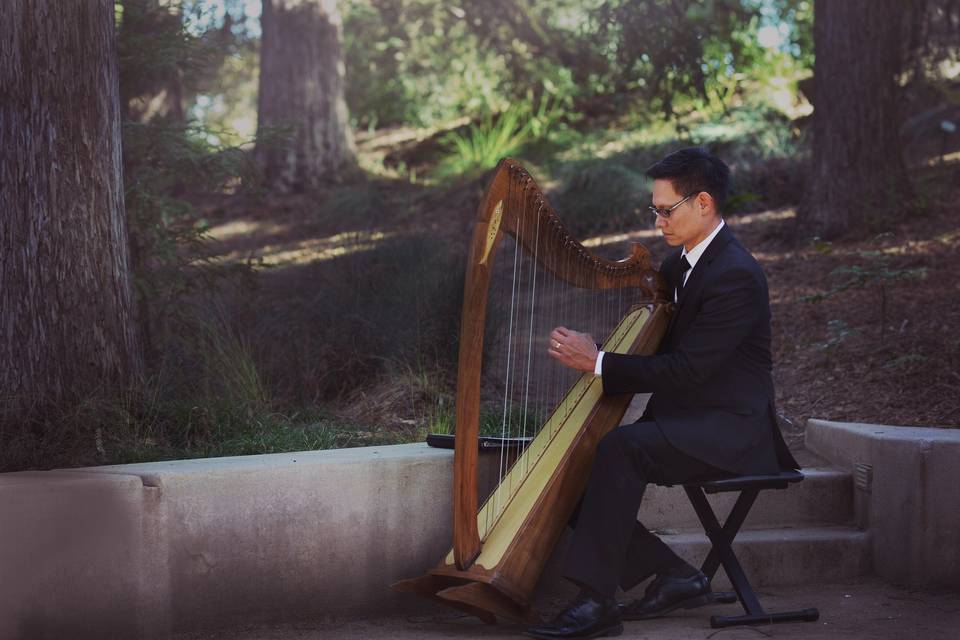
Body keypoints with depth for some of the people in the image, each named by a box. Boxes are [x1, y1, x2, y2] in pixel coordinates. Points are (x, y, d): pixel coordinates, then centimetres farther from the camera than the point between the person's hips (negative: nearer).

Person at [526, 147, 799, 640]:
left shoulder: (735, 275, -18)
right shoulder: (680, 264, 12)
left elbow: (688, 370, -22)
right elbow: (662, 353, 18)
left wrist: (598, 363, -18)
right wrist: (592, 355, 1)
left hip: (730, 428, -10)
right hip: (684, 419, 10)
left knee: (621, 448, -32)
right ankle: (676, 576, 0)